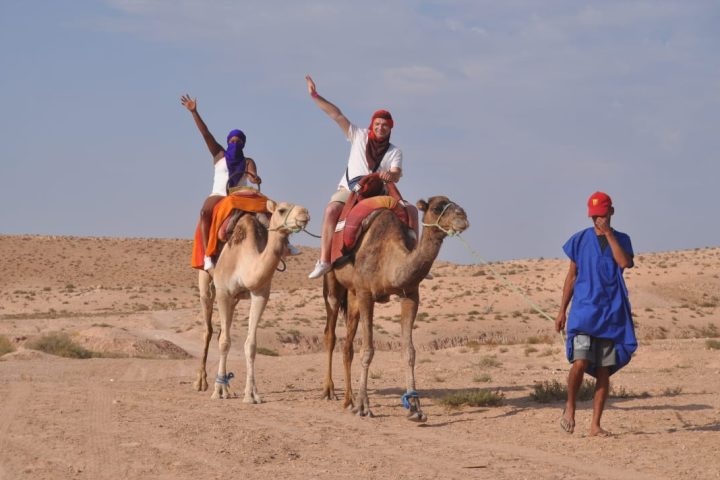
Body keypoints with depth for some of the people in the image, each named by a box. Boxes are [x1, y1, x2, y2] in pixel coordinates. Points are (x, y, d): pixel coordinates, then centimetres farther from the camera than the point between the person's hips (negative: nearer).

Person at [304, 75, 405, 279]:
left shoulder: (394, 152, 7)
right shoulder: (359, 136, 8)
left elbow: (397, 174, -11)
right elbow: (337, 115, 4)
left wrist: (390, 174, -36)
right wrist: (315, 96, -1)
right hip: (349, 189, 0)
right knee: (331, 209, -31)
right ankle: (324, 260, -34)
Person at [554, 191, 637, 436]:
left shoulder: (621, 240, 8)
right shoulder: (580, 240, 7)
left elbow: (625, 262, -14)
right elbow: (572, 276, 11)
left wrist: (608, 234, -12)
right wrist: (562, 311, 7)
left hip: (611, 313, 1)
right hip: (584, 310, -1)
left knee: (604, 370, 1)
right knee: (580, 362, -17)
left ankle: (595, 424, 8)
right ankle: (570, 406, 8)